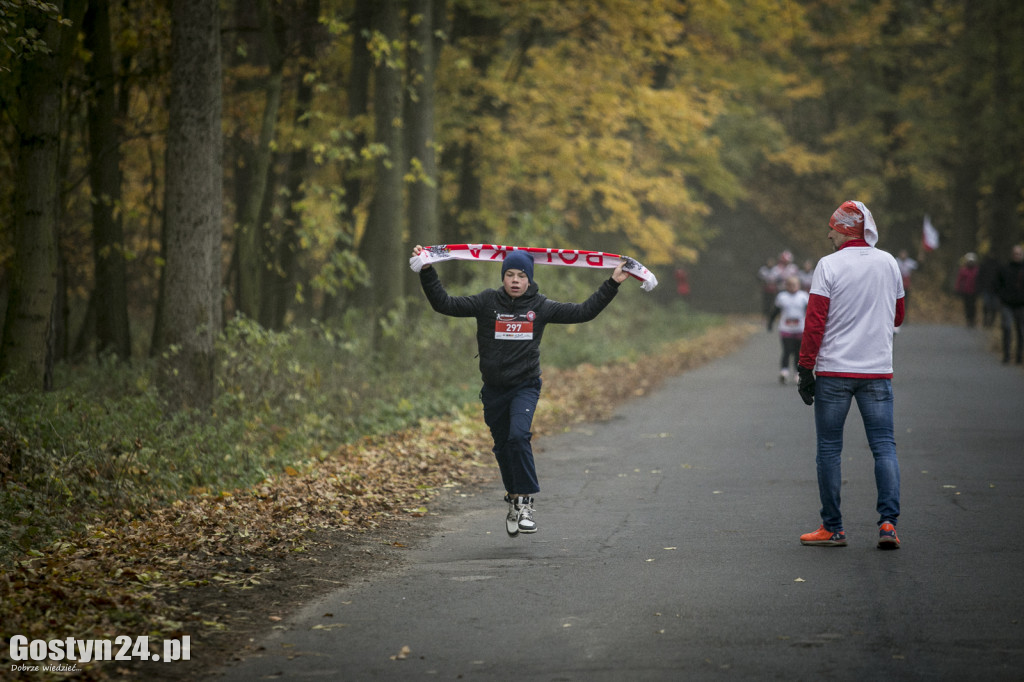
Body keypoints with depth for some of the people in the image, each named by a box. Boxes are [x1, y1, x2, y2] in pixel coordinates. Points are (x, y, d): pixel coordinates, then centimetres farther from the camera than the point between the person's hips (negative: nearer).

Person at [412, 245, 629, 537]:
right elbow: (445, 304, -3)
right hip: (494, 389, 2)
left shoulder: (541, 307, 1)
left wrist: (612, 283, 4)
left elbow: (584, 312, 6)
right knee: (503, 447, 10)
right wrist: (427, 272, -11)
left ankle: (525, 501, -15)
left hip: (525, 387, -2)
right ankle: (515, 501, 31)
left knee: (518, 436, -24)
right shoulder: (487, 302, 0)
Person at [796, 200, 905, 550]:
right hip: (878, 371, 3)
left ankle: (832, 528, 8)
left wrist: (805, 369, -6)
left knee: (829, 449, 5)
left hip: (833, 370, -3)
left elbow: (815, 322, -10)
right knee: (884, 445, 5)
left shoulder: (829, 265, -7)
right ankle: (888, 522, -7)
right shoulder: (889, 263, 6)